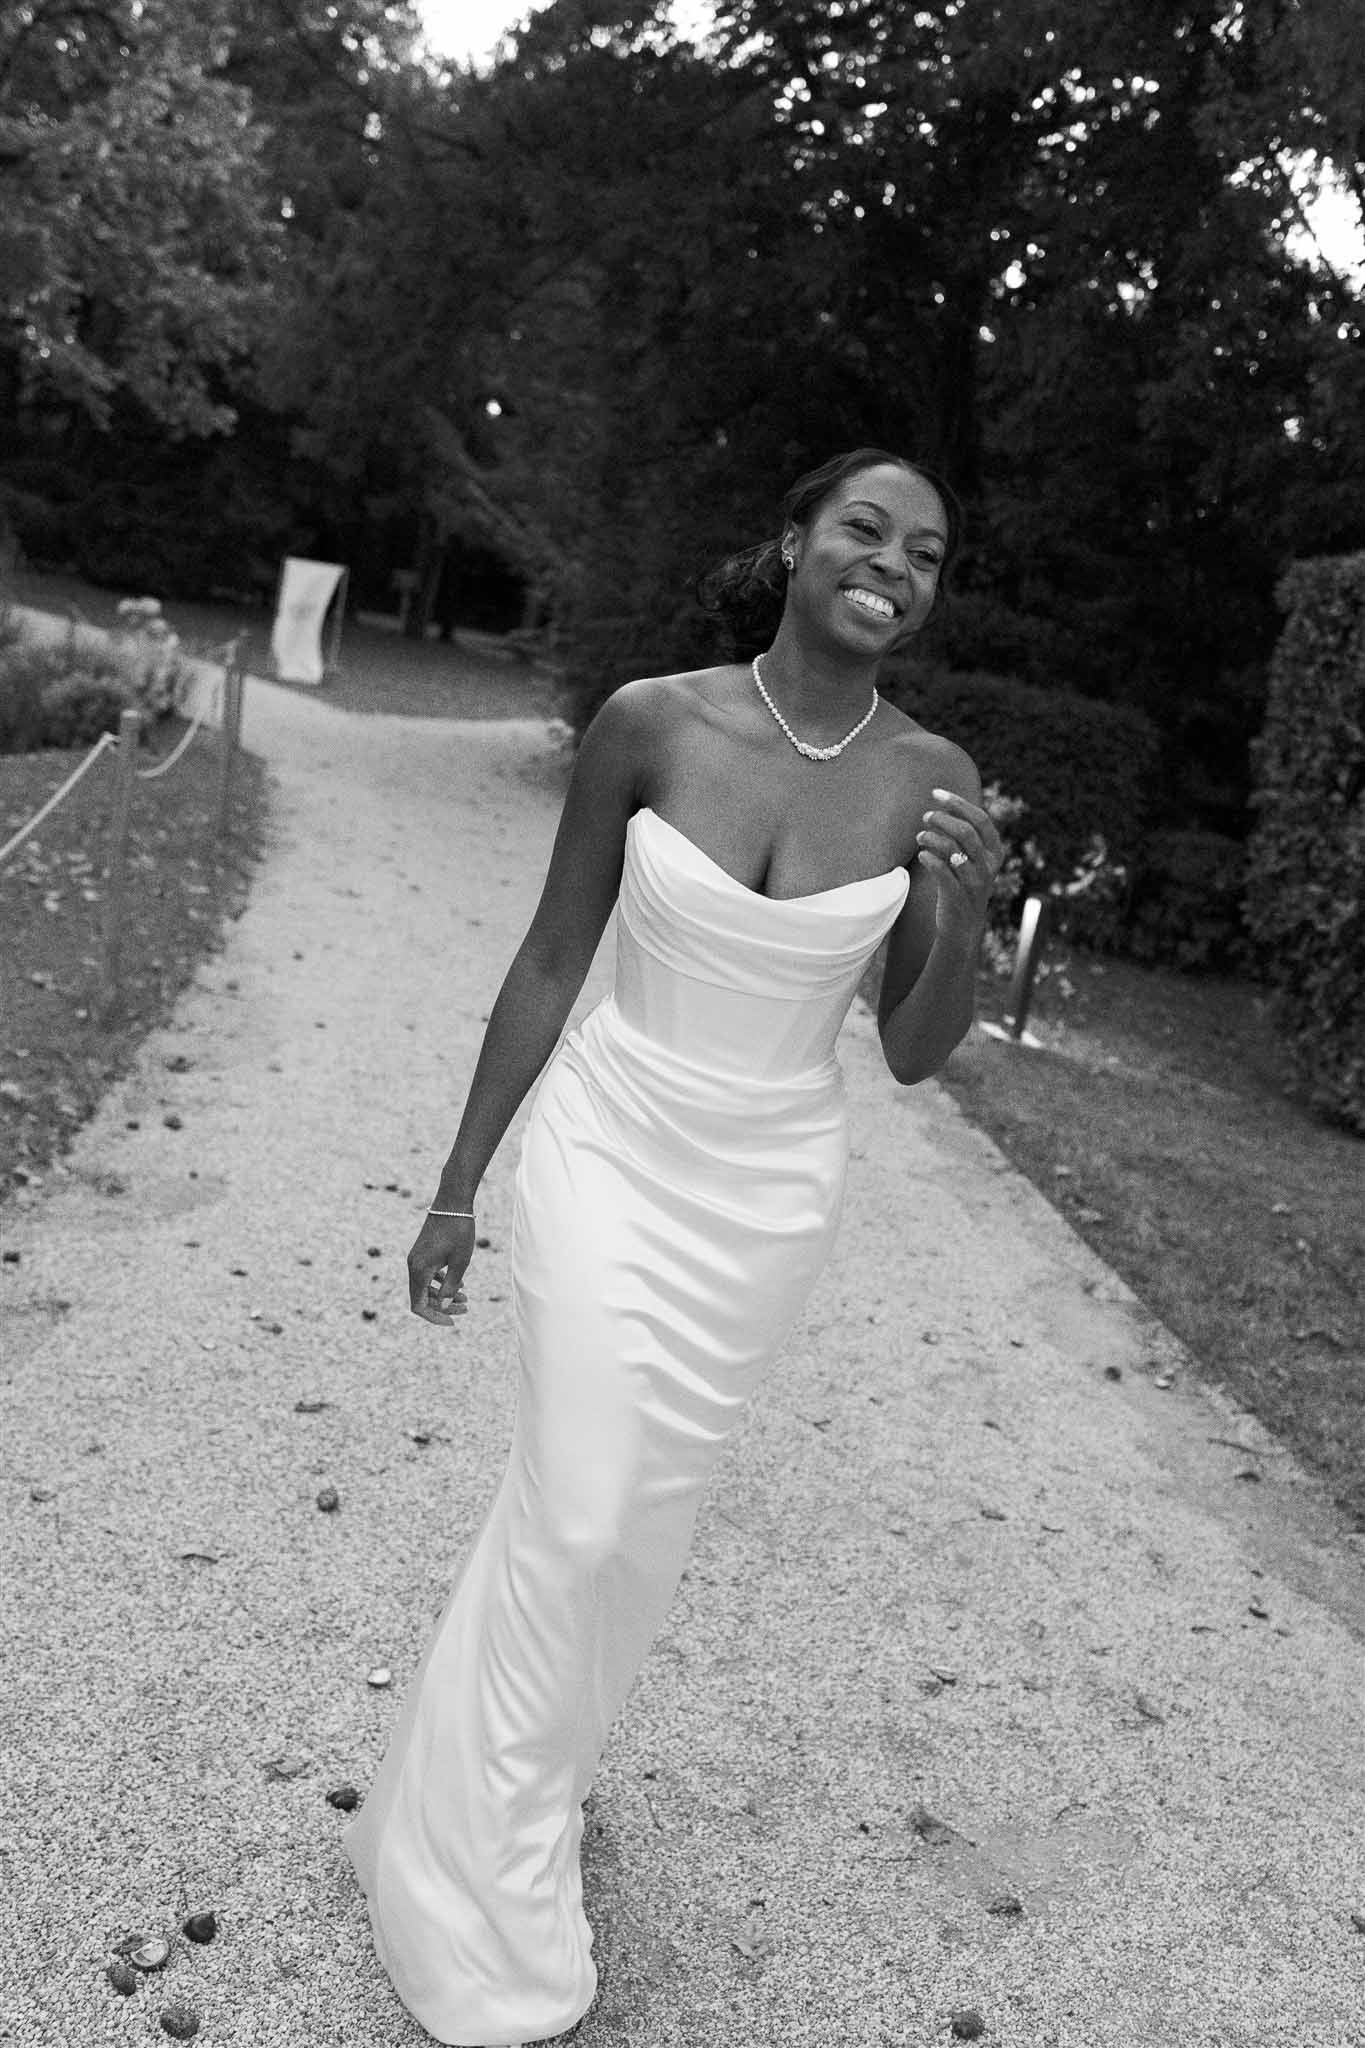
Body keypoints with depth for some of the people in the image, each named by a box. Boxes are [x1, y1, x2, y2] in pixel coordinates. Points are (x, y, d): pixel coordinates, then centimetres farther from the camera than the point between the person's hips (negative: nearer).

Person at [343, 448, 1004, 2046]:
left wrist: (965, 920, -23)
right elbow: (551, 963, -3)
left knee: (645, 1510, 15)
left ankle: (513, 1777, 44)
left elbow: (913, 1055, -2)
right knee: (574, 1514, -1)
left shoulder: (931, 779, -9)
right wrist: (457, 1185, 2)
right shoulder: (651, 720, -12)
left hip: (768, 1194, 2)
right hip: (608, 1151, -2)